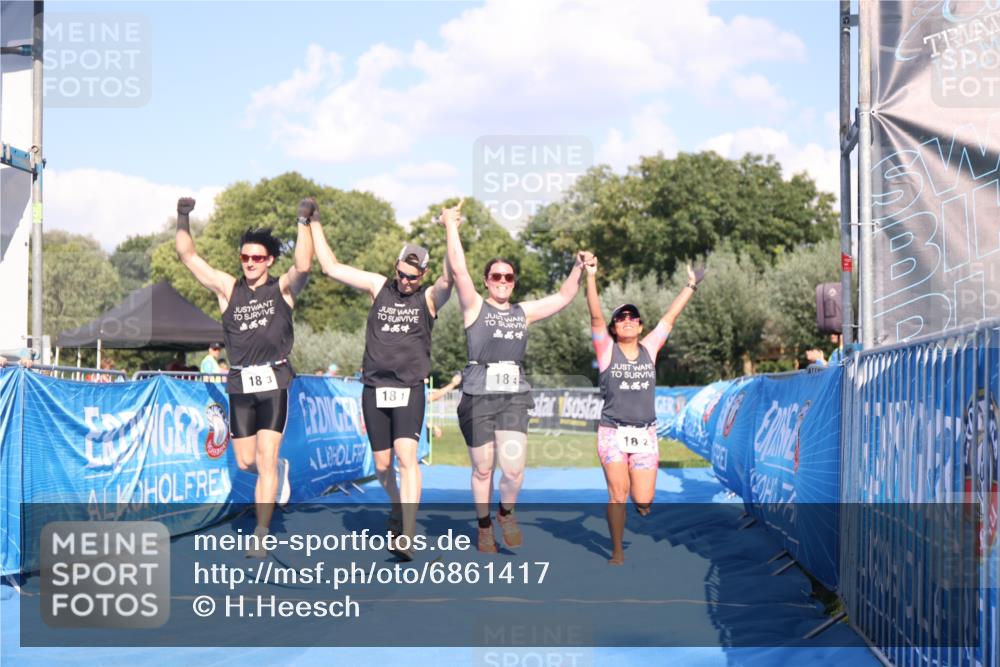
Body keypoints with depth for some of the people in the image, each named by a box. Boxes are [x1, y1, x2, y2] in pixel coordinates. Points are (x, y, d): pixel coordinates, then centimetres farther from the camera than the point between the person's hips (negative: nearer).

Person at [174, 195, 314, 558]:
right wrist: (183, 221, -7)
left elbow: (303, 265, -18)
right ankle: (279, 469, 43)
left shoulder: (283, 289, 2)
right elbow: (189, 257, 4)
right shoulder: (228, 288, 9)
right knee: (245, 462, 8)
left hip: (274, 381, -3)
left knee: (265, 460, -8)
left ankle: (261, 537, -5)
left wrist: (305, 223, -20)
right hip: (240, 384, 3)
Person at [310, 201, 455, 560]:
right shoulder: (379, 287, 8)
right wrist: (314, 224, 9)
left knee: (407, 456, -18)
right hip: (374, 389, 3)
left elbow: (451, 278, -19)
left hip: (410, 389, -3)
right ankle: (398, 507, 38)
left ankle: (406, 537, -23)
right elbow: (331, 267, 9)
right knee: (382, 466, 8)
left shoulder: (430, 297, 2)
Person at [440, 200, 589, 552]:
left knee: (513, 468, -13)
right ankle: (484, 527, 25)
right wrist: (451, 227, -12)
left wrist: (578, 267, 3)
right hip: (479, 396, -2)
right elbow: (458, 270, -8)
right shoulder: (475, 306, 3)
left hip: (514, 396, 2)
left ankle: (506, 513, 16)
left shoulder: (524, 311, 14)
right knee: (483, 470, 6)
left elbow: (563, 297, 16)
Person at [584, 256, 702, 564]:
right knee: (618, 495, -9)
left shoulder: (649, 348, 8)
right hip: (613, 434, -2)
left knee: (643, 501, -2)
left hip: (645, 435, 3)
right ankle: (617, 552, 6)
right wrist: (591, 277, -23)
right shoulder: (607, 350, -1)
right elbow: (595, 317, -13)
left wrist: (691, 286, 17)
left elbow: (670, 318, 12)